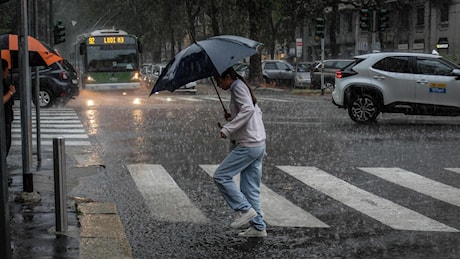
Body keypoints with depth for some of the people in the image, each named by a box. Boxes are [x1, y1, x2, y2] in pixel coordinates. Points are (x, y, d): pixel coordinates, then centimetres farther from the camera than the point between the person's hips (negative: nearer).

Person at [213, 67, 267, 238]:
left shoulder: (238, 87, -9)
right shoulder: (243, 87, 20)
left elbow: (248, 109, -25)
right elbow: (257, 112, 24)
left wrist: (228, 128, -27)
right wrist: (232, 118, 13)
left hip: (248, 145, -10)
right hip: (259, 144, 10)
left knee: (221, 176, -7)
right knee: (250, 187, 11)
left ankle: (245, 209, -7)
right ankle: (258, 226, 12)